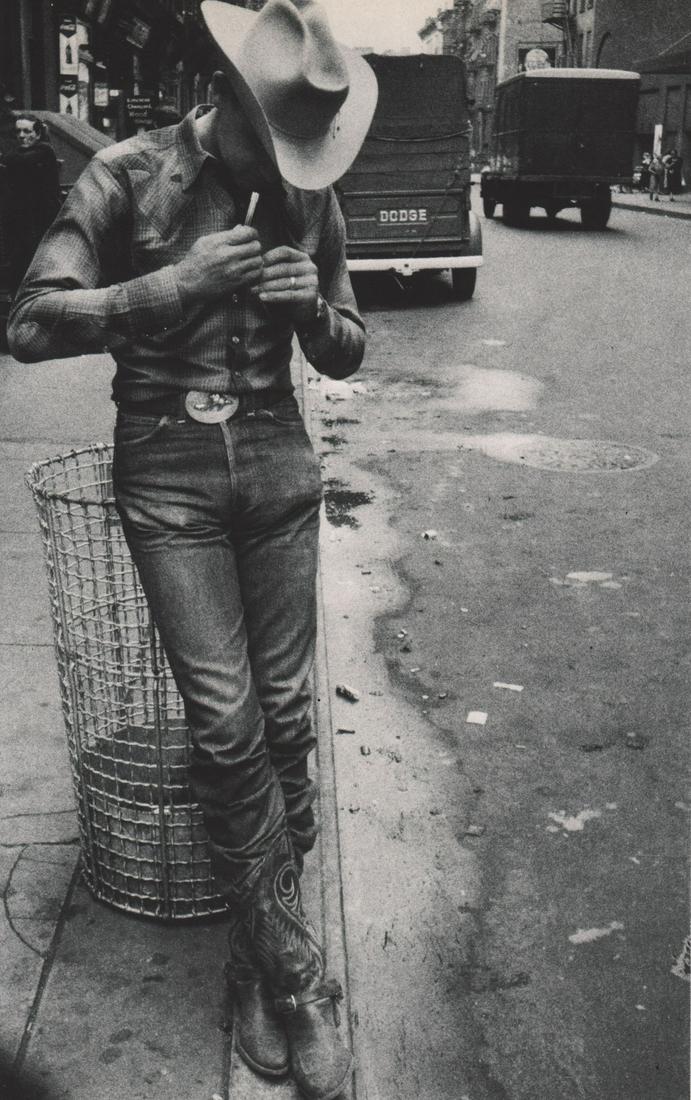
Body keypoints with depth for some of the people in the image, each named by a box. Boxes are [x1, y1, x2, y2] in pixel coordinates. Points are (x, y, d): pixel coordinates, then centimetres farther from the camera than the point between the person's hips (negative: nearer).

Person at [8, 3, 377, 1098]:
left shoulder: (310, 195, 7)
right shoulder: (129, 175, -3)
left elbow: (347, 356, 16)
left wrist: (315, 306, -7)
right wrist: (176, 283, -18)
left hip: (278, 462, 3)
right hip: (167, 471, -3)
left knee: (285, 713, 2)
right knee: (228, 725, -7)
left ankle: (262, 952, 21)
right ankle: (295, 973, 9)